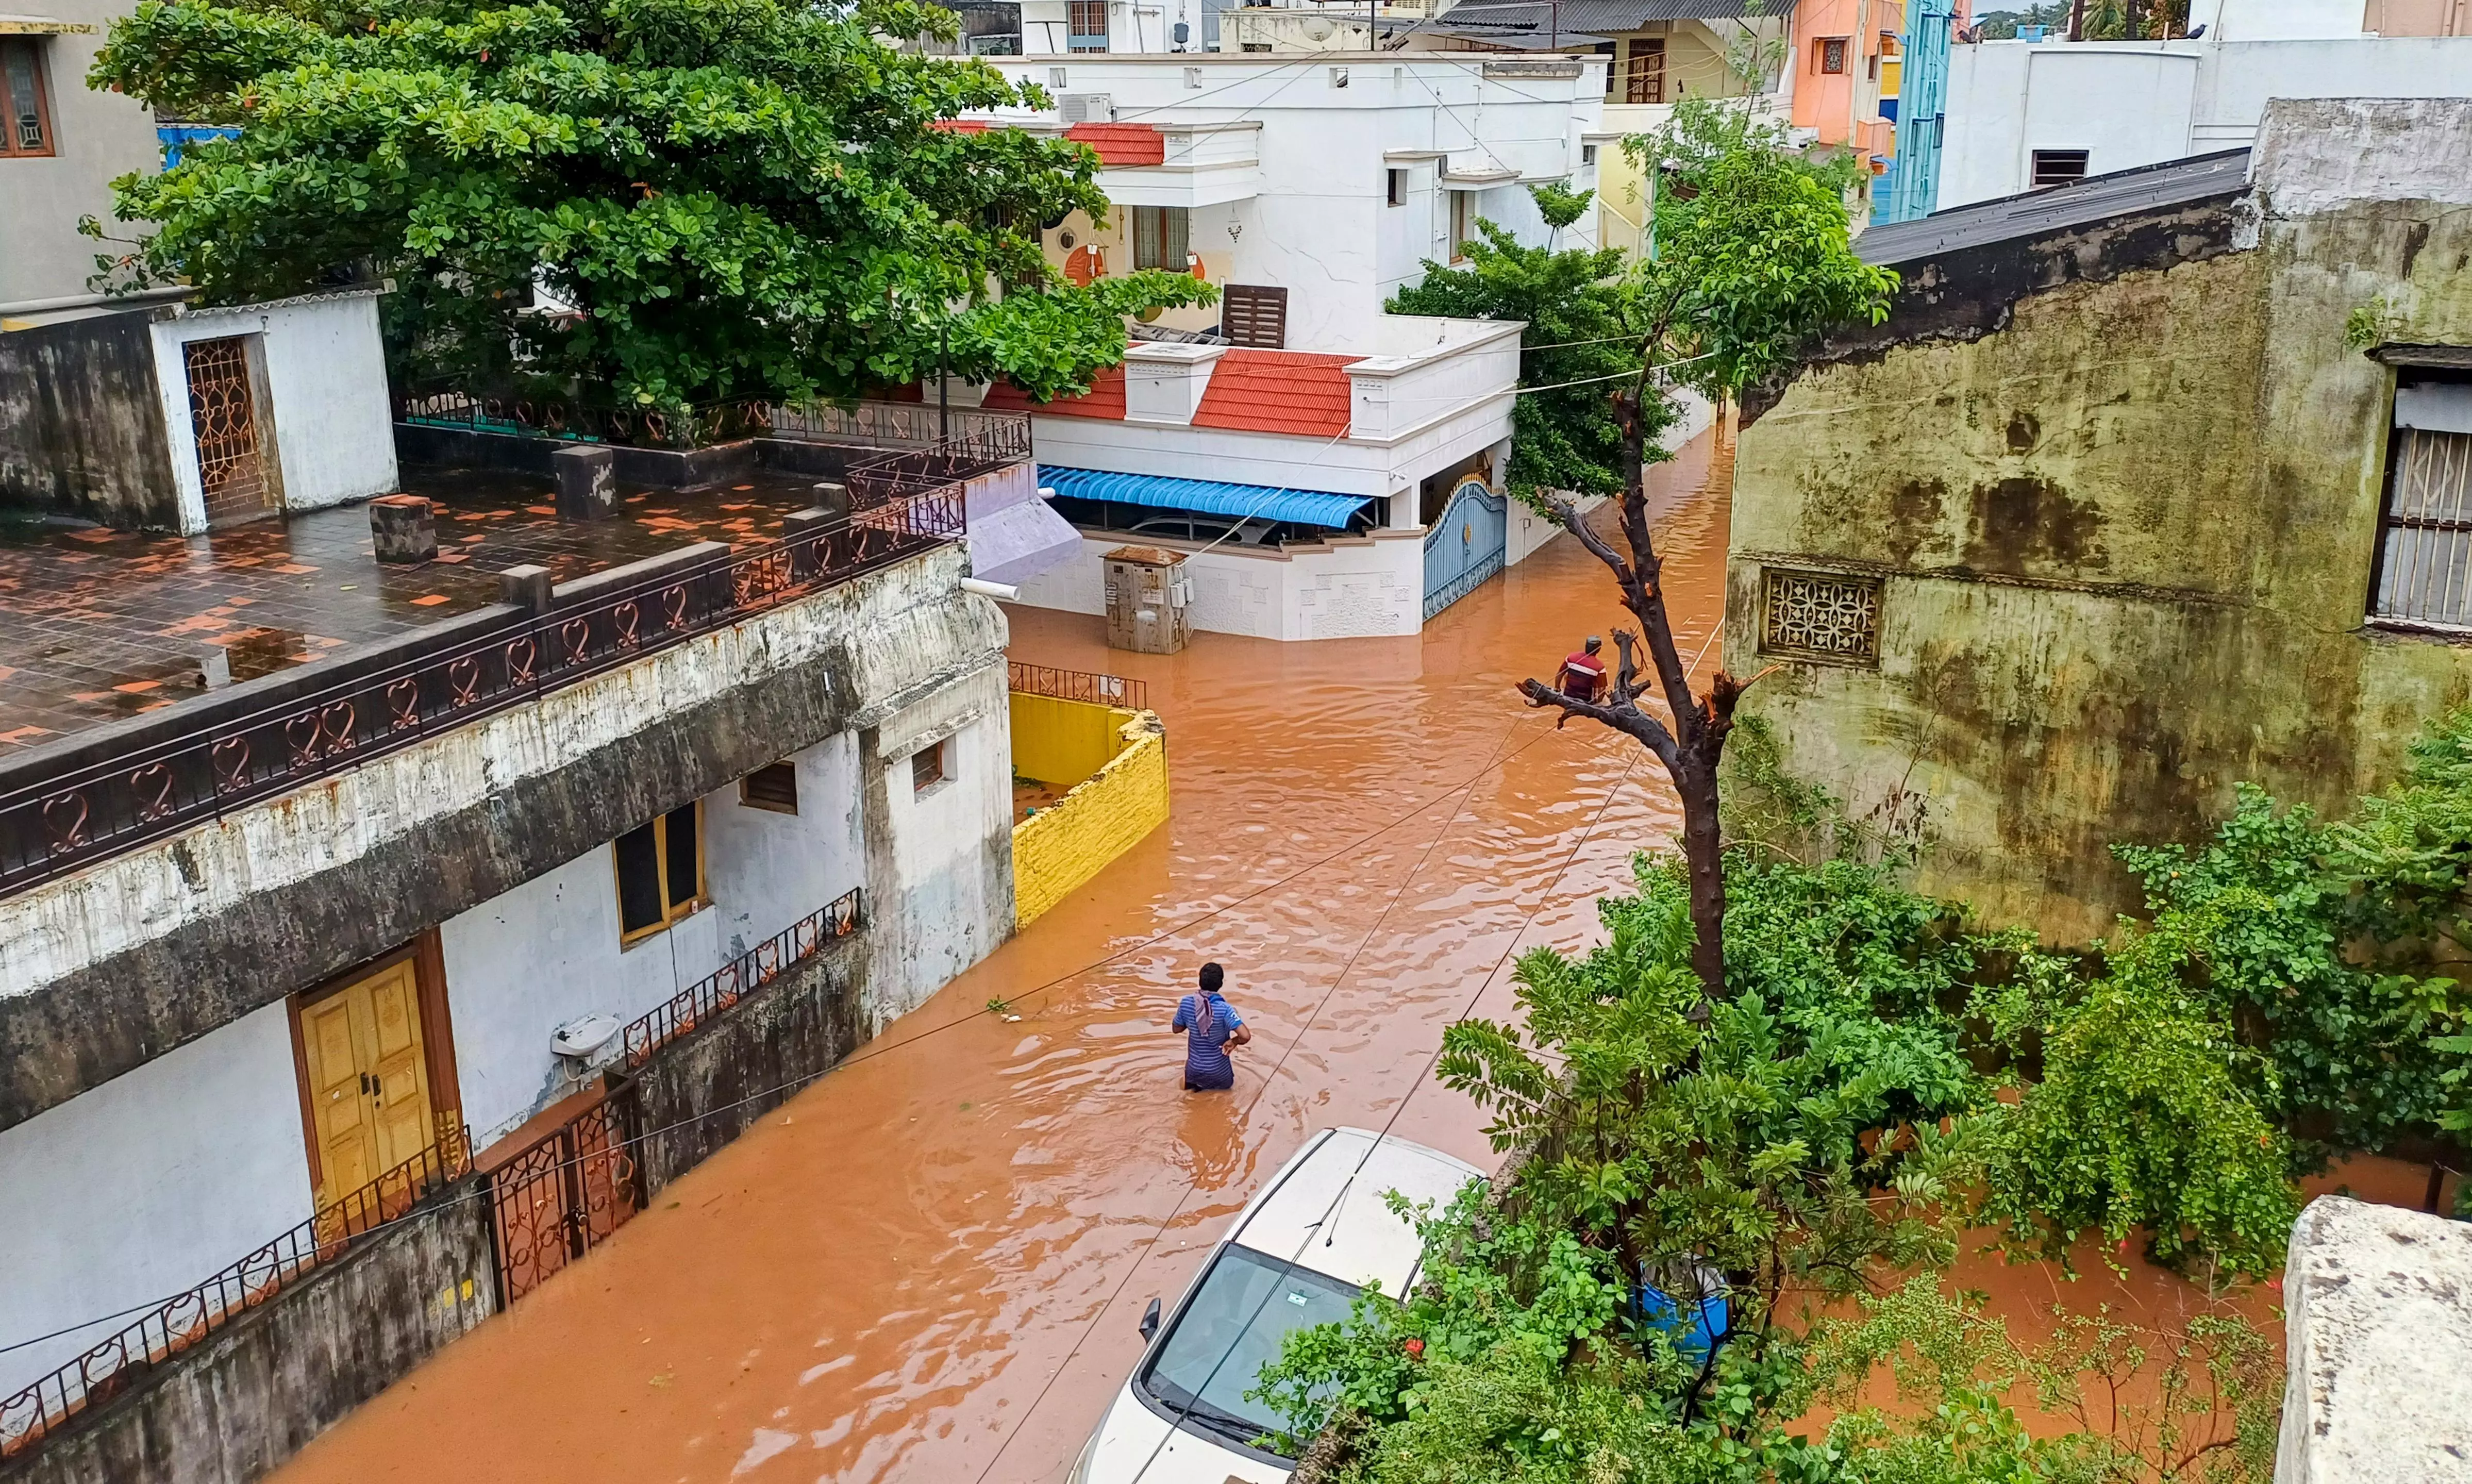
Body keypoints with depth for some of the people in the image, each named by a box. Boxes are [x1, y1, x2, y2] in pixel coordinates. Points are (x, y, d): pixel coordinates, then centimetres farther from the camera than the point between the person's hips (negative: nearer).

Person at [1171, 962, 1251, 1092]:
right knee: (1227, 1083, 31)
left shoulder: (1186, 1003, -15)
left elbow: (1176, 1029, 2)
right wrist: (1233, 1042, -13)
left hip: (1194, 1070, 4)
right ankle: (1204, 1085, 5)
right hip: (1218, 1073, -4)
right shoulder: (1224, 1009, -26)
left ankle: (1194, 1083, 12)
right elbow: (1246, 1036, -33)